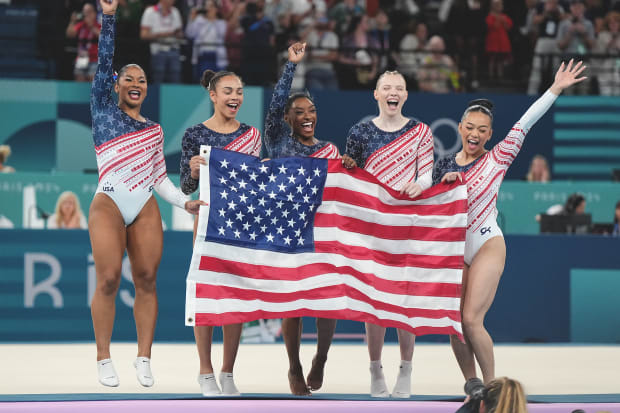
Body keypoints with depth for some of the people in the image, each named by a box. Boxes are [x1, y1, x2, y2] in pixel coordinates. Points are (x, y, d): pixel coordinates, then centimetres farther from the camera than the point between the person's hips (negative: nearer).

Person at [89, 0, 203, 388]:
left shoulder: (154, 130, 20)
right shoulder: (103, 109, 10)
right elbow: (104, 62, 1)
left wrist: (185, 202, 7)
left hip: (146, 209, 4)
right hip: (109, 205, -4)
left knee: (147, 280, -2)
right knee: (109, 280, -11)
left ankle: (144, 359, 2)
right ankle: (104, 360, -4)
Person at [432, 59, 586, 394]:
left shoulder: (498, 159, -2)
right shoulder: (445, 165, 9)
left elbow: (524, 125, -10)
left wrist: (556, 89, -16)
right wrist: (444, 184, -7)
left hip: (487, 246, -5)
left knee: (471, 320, -14)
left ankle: (491, 386, -1)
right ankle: (472, 386, 15)